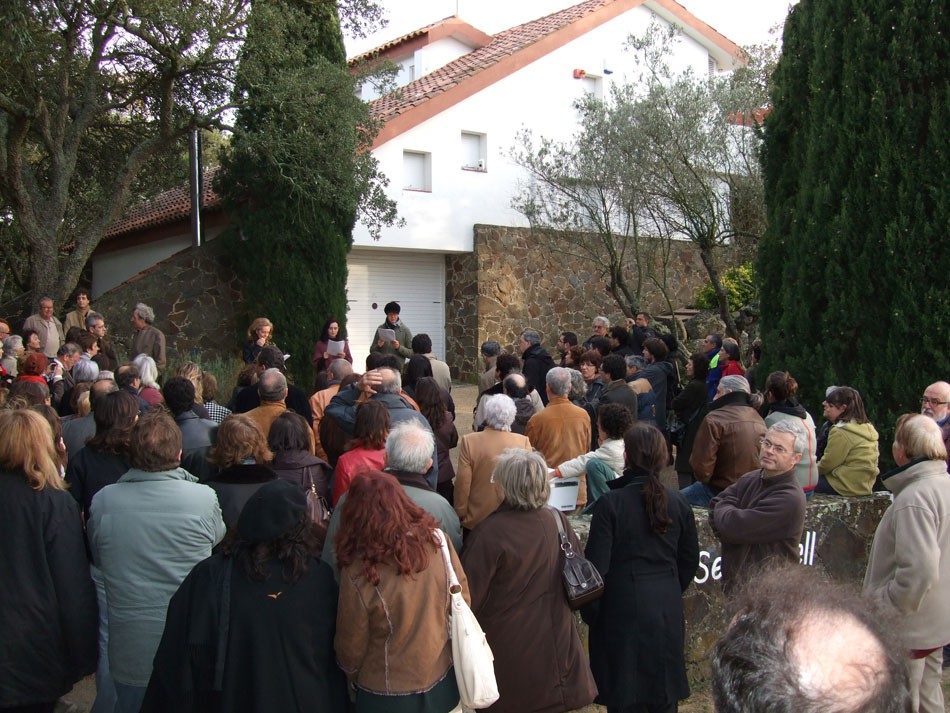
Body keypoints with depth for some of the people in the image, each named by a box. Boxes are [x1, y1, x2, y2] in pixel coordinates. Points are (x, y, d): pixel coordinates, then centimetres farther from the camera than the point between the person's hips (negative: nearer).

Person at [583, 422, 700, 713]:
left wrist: (589, 612, 1)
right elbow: (690, 561, 8)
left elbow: (596, 565, -13)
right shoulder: (678, 503, -2)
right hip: (667, 611, 4)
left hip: (623, 611, -4)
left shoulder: (610, 503, -15)